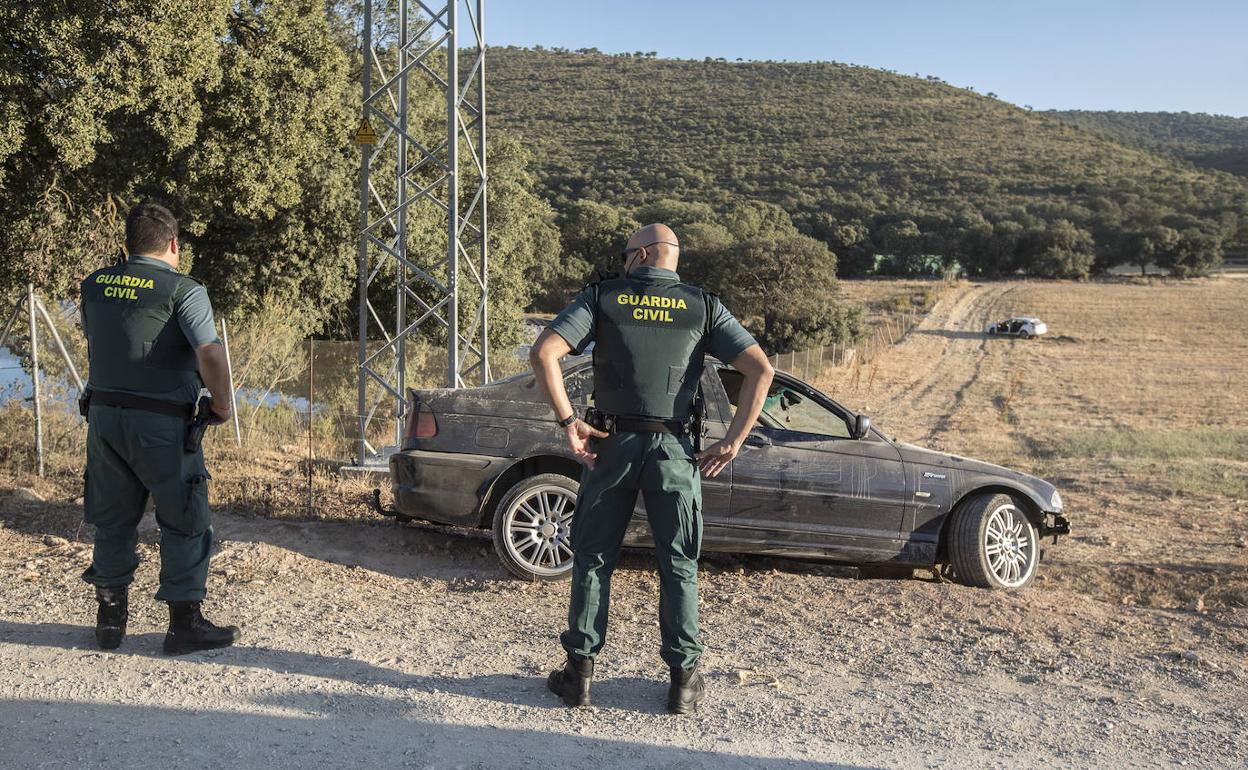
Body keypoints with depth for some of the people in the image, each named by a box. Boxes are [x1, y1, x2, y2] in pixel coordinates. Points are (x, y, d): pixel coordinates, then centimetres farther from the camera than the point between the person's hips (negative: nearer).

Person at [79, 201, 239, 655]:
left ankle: (110, 618, 25)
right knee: (184, 523, 5)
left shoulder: (94, 286, 8)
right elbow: (211, 354, -22)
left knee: (112, 520, 16)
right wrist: (221, 405, -8)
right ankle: (184, 625, 10)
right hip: (162, 422, -6)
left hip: (104, 415, 6)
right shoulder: (183, 290, -12)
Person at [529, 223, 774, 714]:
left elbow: (543, 353, -12)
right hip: (675, 450, 1)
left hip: (611, 444, 0)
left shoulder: (602, 297, 0)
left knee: (593, 559, 12)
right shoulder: (703, 306, 3)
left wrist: (569, 423, -9)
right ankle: (683, 679, 16)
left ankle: (579, 672, 18)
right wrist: (732, 442, -4)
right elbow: (760, 369, -6)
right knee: (678, 567, 11)